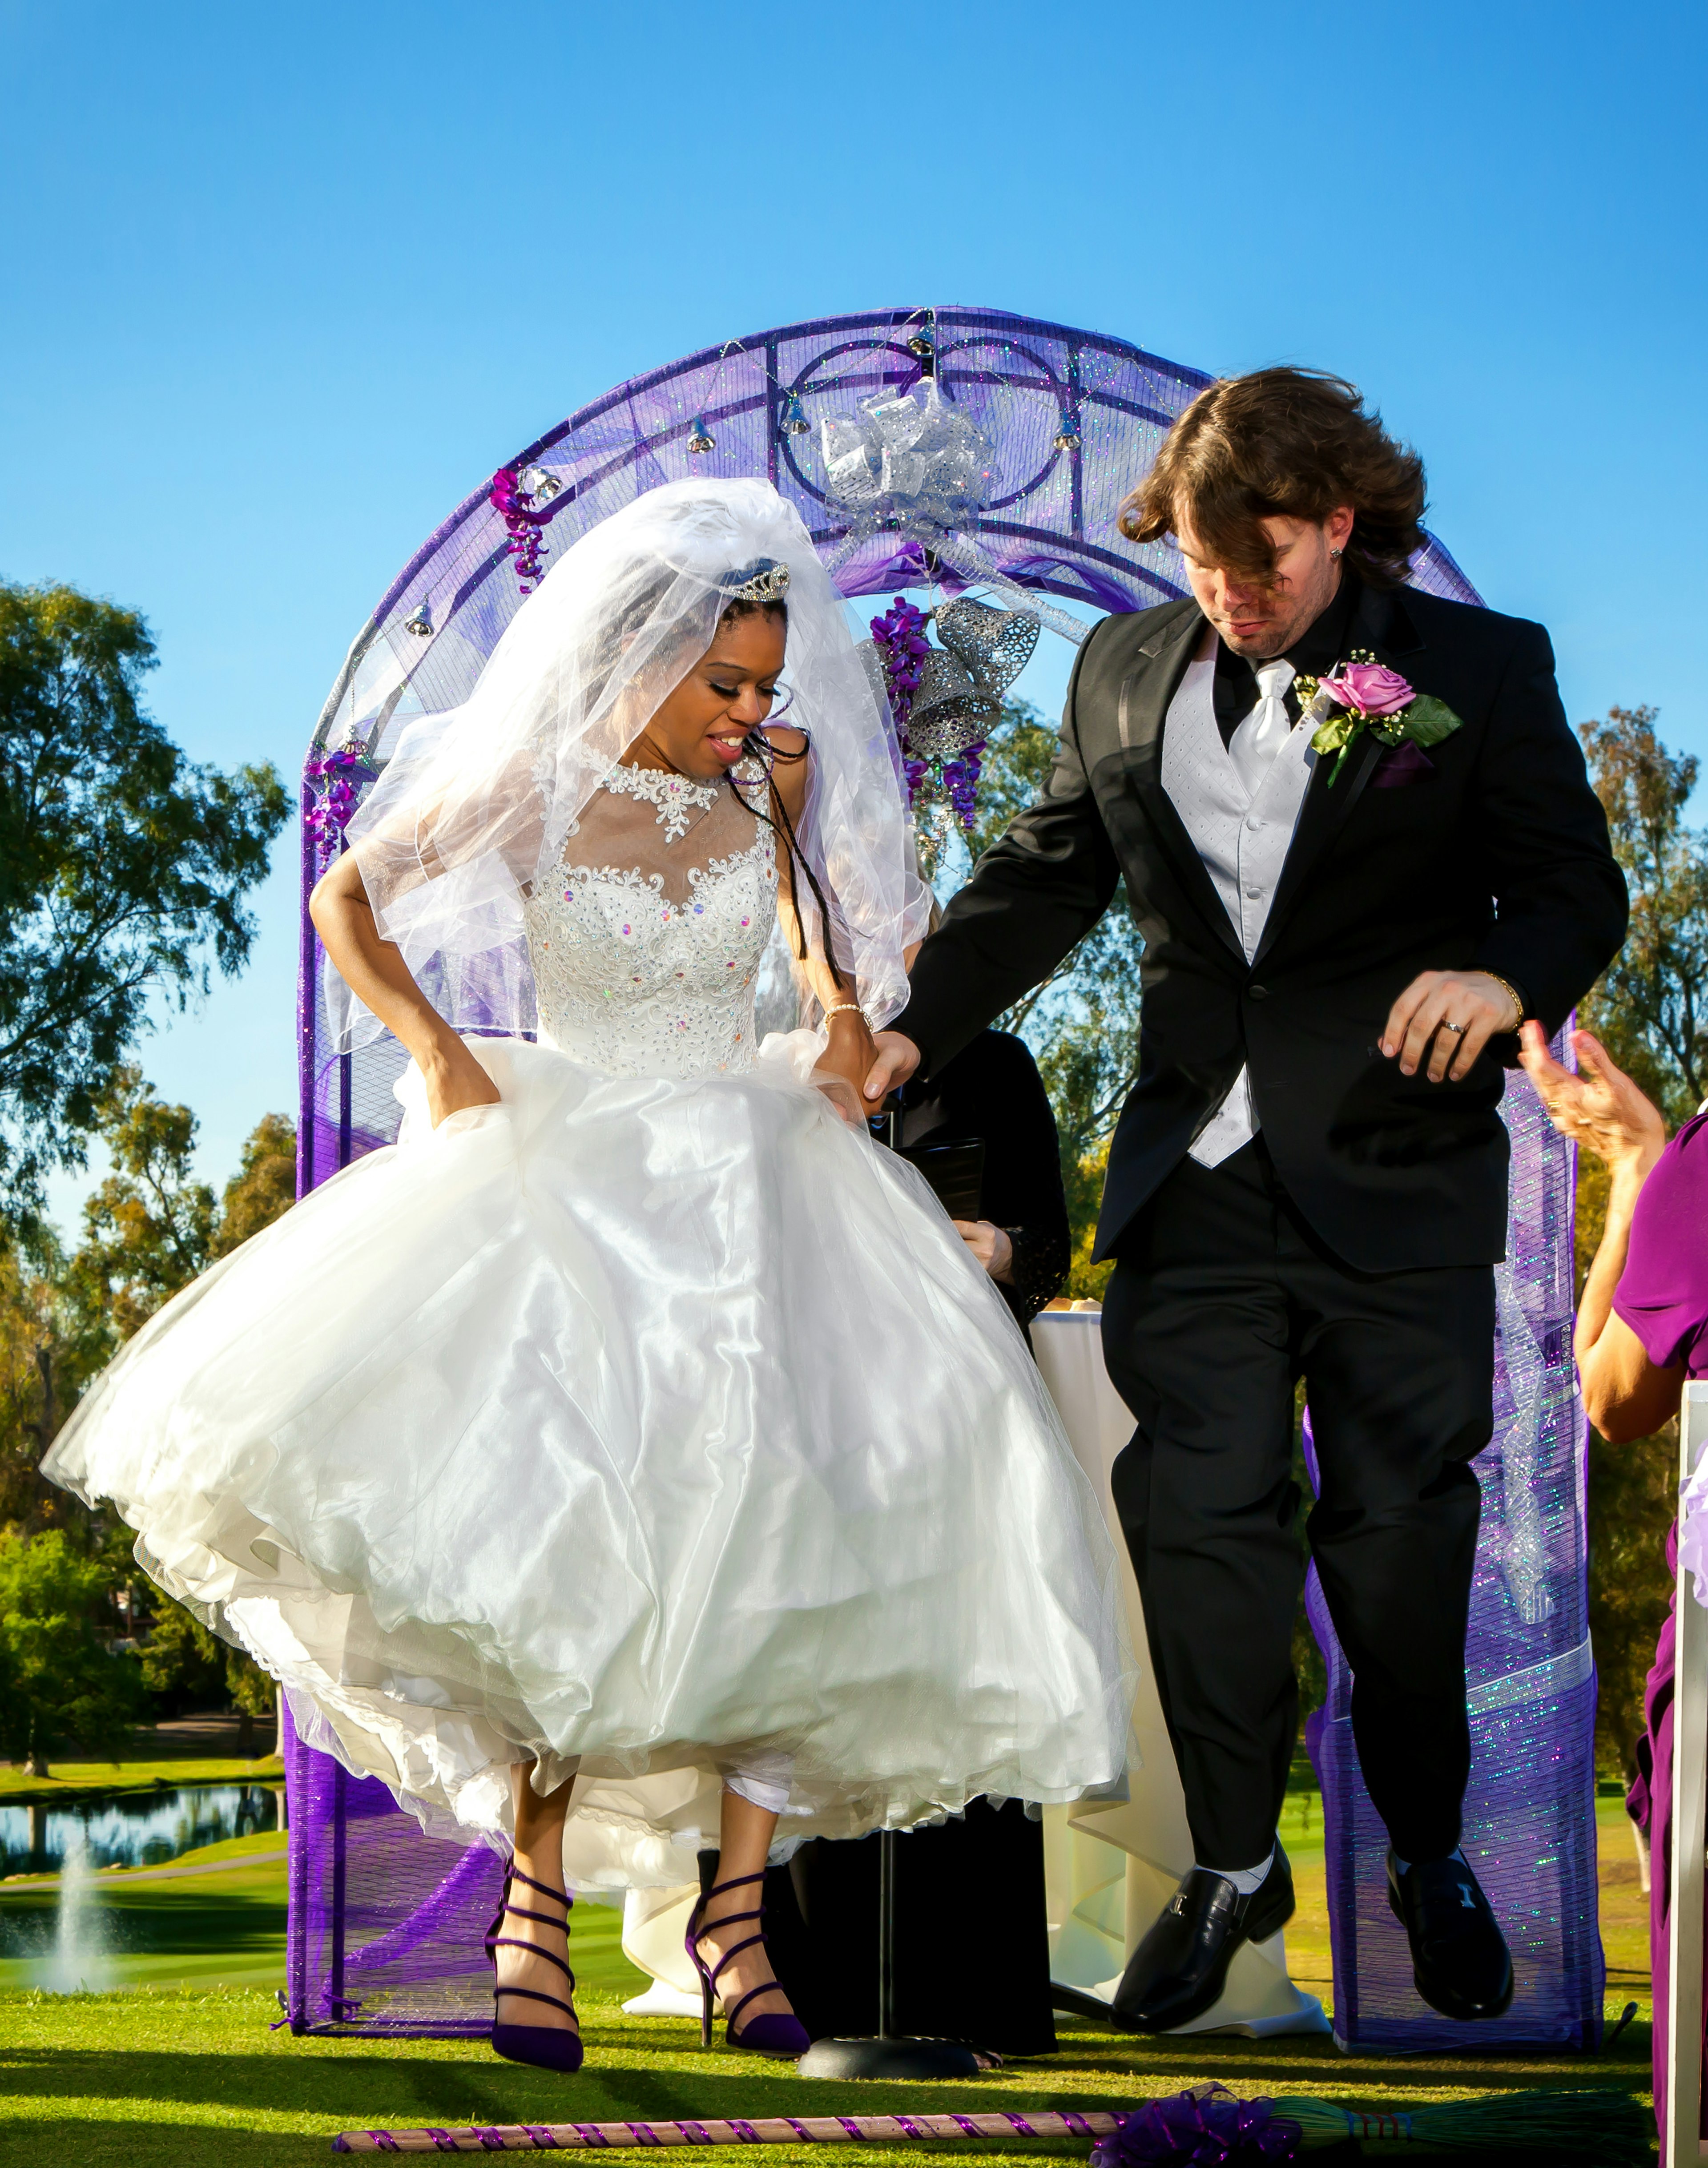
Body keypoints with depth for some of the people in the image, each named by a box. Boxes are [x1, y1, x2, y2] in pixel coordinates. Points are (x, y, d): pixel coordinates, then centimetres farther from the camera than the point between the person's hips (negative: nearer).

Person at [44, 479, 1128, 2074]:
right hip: (569, 1175, -2)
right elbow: (347, 904, 8)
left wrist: (846, 1014, 2)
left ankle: (737, 1900, -5)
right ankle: (537, 1890, -4)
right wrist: (436, 1047, -6)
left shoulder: (777, 775, 1)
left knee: (789, 1514, -13)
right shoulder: (529, 787, -6)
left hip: (751, 1175, 2)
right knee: (565, 1514, -18)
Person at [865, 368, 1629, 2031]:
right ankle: (1232, 1867, 15)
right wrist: (915, 1026, 3)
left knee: (1401, 1533, 3)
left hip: (1396, 1186, -3)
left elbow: (1578, 883, -1)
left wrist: (1507, 972, -24)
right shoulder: (1125, 671, 10)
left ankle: (1430, 1860, 23)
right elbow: (1043, 878, 15)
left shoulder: (1476, 669, -1)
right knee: (1195, 1517, 0)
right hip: (1196, 1183, 3)